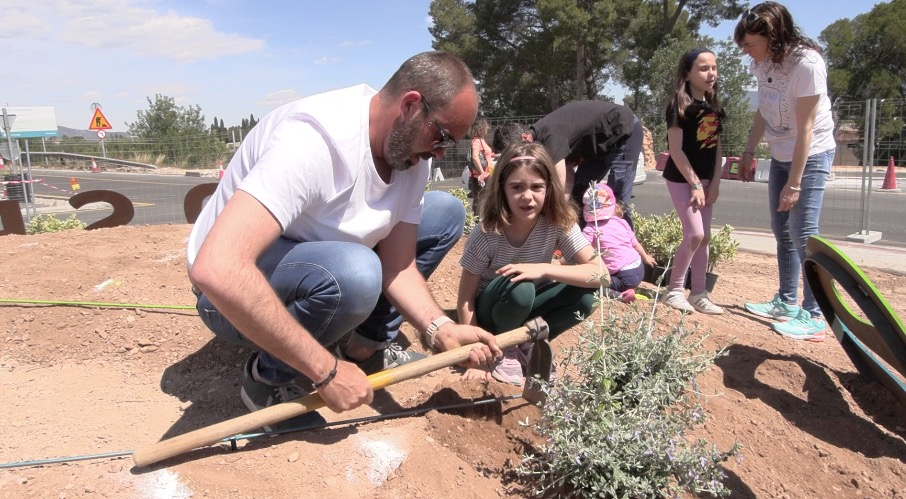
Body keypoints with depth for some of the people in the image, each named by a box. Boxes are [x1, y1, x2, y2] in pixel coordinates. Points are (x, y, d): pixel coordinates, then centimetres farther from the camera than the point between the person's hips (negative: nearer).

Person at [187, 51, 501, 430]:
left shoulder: (410, 150, -8)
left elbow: (397, 264, -4)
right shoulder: (315, 138, -33)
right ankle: (269, 379, -9)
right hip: (234, 291, -7)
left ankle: (366, 344, 6)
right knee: (353, 273, -39)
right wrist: (327, 370, -36)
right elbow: (216, 270, -42)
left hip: (319, 260, 8)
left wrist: (440, 328, -23)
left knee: (446, 213, -1)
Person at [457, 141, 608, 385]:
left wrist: (544, 269, -37)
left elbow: (601, 274, -25)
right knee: (518, 289, -36)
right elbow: (465, 299, -19)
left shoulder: (559, 223, -19)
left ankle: (527, 343, 0)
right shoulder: (486, 234, -26)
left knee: (584, 296, -24)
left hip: (525, 308, 3)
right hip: (489, 310, -3)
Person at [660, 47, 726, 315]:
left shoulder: (714, 107, 8)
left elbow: (717, 148, 10)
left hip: (705, 179, 7)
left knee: (704, 236, 7)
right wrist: (695, 184, -17)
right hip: (681, 178, -7)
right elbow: (675, 150, -17)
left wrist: (714, 183, 2)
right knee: (694, 234, -13)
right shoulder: (679, 105, -13)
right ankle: (674, 289, 2)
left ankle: (698, 293, 16)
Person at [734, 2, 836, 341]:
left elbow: (805, 128, -25)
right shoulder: (763, 64, -3)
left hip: (811, 155, -8)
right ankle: (787, 301, 24)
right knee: (782, 230, 12)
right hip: (780, 156, 8)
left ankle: (814, 315, -3)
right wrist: (748, 153, 11)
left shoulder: (806, 64, -25)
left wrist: (794, 183, -24)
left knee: (803, 234, -11)